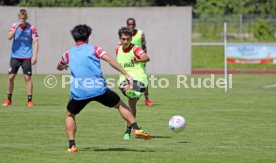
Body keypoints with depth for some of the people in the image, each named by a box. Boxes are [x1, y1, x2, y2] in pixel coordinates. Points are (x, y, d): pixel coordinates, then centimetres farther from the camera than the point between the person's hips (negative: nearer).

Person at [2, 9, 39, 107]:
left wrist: (34, 56, -11)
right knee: (11, 77, 2)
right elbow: (10, 37, -13)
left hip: (26, 57, -2)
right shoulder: (14, 26, 1)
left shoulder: (31, 28, -5)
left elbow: (35, 42, -3)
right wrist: (17, 26, -21)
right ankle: (9, 100, 14)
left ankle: (29, 100, 1)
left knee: (27, 78, -5)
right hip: (15, 56, 2)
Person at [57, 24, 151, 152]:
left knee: (70, 115, 24)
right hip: (99, 89, -1)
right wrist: (126, 74, -9)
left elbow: (59, 67, 36)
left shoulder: (68, 54, 16)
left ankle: (71, 145, 11)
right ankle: (136, 129, 5)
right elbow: (109, 60, -6)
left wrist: (65, 66, 61)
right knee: (120, 105, 19)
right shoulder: (93, 49, 9)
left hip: (78, 93, 1)